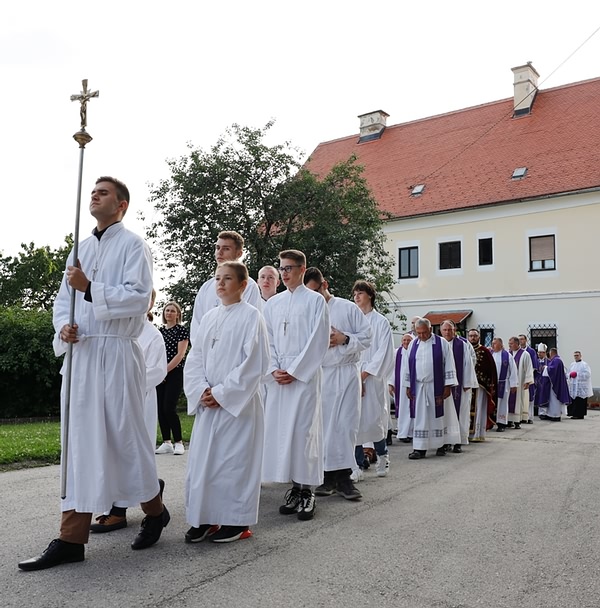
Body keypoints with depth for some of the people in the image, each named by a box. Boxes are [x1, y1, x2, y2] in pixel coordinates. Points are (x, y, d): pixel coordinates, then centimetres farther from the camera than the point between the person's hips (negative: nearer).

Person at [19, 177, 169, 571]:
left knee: (124, 435, 1)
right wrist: (63, 326, -3)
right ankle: (72, 538, 9)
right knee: (80, 442, 5)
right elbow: (64, 297, 16)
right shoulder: (81, 249, 18)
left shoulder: (133, 246, -2)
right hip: (80, 352, 6)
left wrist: (90, 289, -21)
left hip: (117, 353, -6)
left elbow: (138, 297, -14)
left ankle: (154, 511, 23)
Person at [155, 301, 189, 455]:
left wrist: (165, 370, -14)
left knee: (169, 408, -12)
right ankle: (167, 443, 12)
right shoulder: (161, 330, 14)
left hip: (175, 373, -6)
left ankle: (179, 443, -1)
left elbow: (180, 354, -11)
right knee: (160, 408, 3)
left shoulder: (182, 330, -4)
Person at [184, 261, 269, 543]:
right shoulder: (209, 317, 12)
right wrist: (202, 390, -6)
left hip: (237, 402, -6)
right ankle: (205, 519, 19)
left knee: (234, 459, 0)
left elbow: (255, 363, -12)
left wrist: (222, 393, -13)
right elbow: (195, 358, 11)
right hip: (207, 403, 6)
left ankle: (237, 521, 13)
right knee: (202, 459, 7)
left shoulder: (251, 316, -6)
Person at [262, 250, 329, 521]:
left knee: (303, 429, -5)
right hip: (277, 377, 5)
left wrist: (294, 372, -10)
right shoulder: (272, 303, 14)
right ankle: (294, 488, 14)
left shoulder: (315, 300, 2)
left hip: (305, 375, -4)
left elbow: (318, 341, -6)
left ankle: (307, 492, 4)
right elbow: (267, 341, 12)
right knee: (281, 429, 3)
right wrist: (274, 370, -4)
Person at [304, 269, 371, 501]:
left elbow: (367, 336, 3)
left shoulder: (349, 308, 3)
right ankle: (329, 477, 13)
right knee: (324, 425, 4)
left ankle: (344, 477, 2)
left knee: (345, 424, -4)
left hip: (346, 373, -2)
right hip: (319, 375, 3)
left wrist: (345, 339, -11)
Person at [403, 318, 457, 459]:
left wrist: (448, 386, -8)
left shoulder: (442, 343, -3)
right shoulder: (413, 344, 6)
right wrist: (408, 386, 6)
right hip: (418, 387, 2)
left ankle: (440, 445, 20)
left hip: (436, 387, -2)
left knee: (437, 416, 6)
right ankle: (420, 448, 2)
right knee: (420, 417, 1)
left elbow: (449, 365, -4)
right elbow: (408, 367, 10)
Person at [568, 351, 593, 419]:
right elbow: (569, 373, 22)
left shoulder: (584, 364, -6)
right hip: (573, 386, 7)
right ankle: (574, 414, 14)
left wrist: (577, 374, -17)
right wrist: (570, 375, 0)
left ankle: (580, 415, -1)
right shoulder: (572, 364, 16)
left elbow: (587, 374, -14)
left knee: (580, 402, -6)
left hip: (581, 387, -7)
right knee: (573, 400, 6)